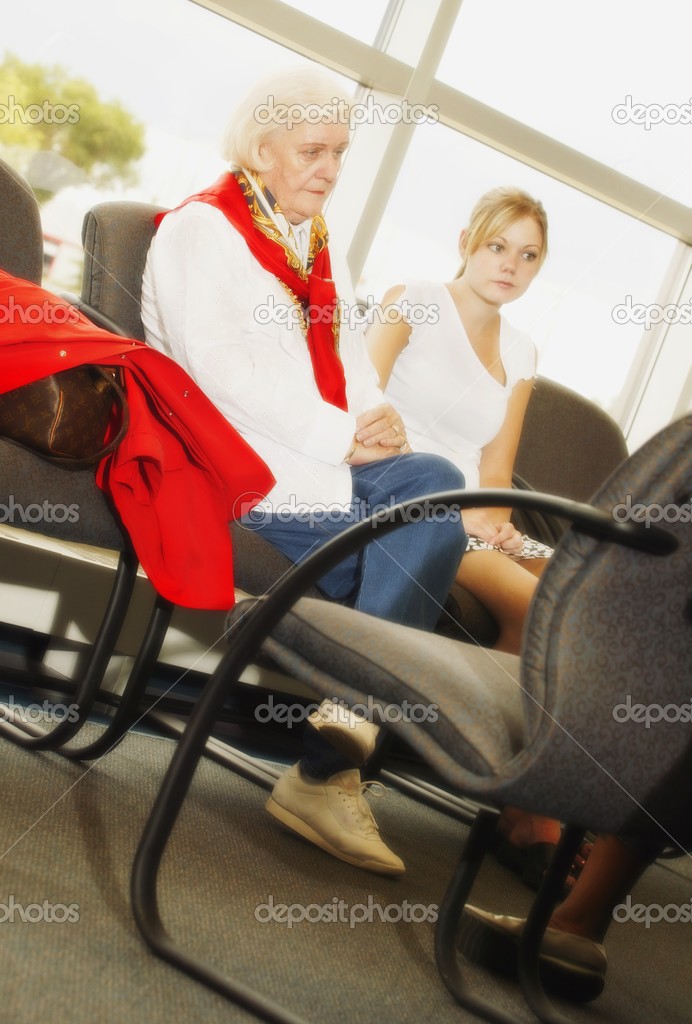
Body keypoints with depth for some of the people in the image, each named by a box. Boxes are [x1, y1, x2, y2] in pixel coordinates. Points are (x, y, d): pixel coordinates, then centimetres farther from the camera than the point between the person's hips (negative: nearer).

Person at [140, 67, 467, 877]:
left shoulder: (317, 248, 27)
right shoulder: (201, 227, 1)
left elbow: (350, 360, 18)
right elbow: (222, 367, -14)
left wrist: (381, 422, -6)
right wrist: (339, 436, -18)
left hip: (326, 460, 7)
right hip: (239, 464, -7)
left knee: (435, 484, -22)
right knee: (419, 535, -24)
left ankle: (341, 738, -25)